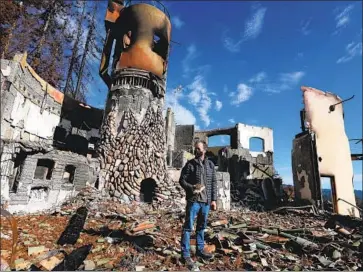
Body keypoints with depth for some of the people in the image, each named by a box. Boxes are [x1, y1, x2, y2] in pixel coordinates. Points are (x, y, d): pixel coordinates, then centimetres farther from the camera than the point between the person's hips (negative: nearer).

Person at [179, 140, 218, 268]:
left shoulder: (210, 164, 6)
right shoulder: (190, 164, -5)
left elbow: (214, 183, 8)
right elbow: (182, 180, -4)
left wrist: (213, 199, 5)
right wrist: (192, 188, -21)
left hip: (206, 201, 4)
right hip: (193, 200, -4)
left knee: (201, 227, 17)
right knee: (188, 227, 2)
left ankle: (200, 250, 33)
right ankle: (185, 254, 14)